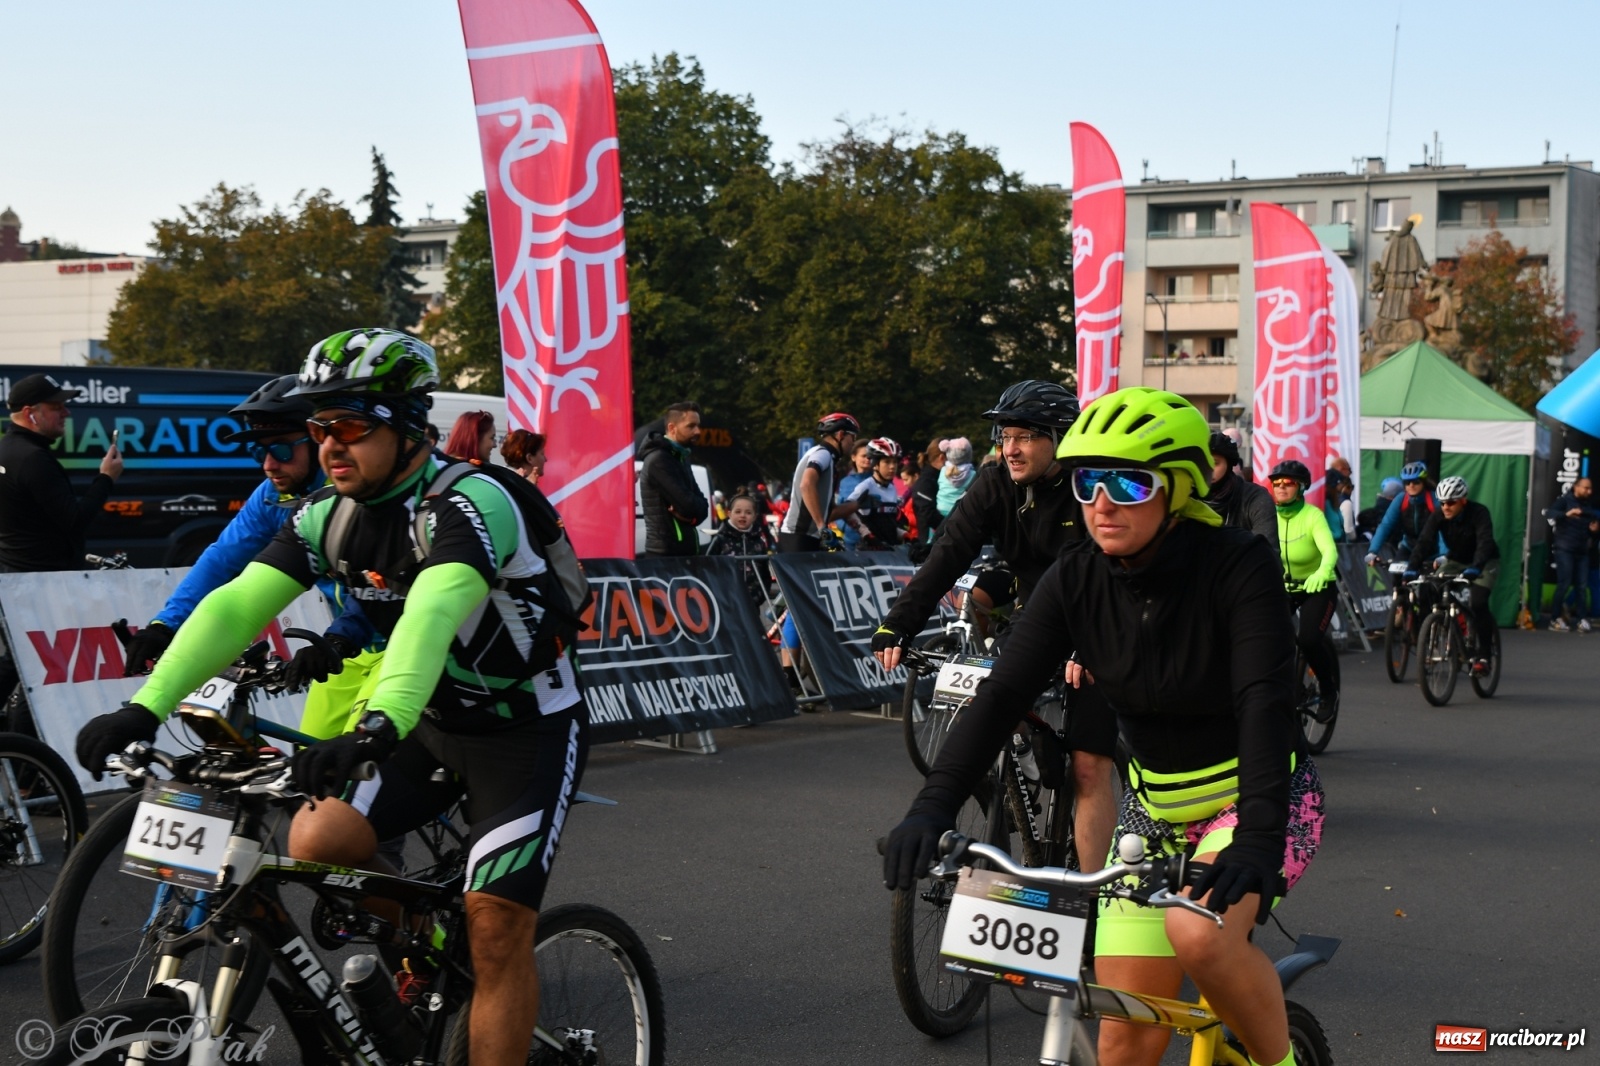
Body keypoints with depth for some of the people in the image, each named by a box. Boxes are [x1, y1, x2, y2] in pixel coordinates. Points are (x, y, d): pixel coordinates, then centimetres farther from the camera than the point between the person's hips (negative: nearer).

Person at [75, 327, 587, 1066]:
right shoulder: (329, 515, -6)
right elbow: (236, 605, -15)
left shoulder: (469, 504, -27)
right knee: (316, 844, -11)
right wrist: (146, 707, -28)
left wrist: (380, 726, -60)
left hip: (529, 729, -6)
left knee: (495, 930, -13)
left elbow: (433, 611, -45)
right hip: (436, 722, 6)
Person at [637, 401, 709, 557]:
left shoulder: (679, 457, 17)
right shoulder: (658, 460, -13)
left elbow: (700, 505, 15)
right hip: (667, 552, -9)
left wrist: (692, 514, -7)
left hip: (682, 549, 9)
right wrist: (692, 512, 2)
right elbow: (688, 503, -21)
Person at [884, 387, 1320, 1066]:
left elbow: (1265, 700, -32)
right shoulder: (1075, 580, -10)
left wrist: (1258, 839, -46)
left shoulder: (1238, 566, -21)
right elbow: (1003, 692, -18)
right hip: (1155, 807, 4)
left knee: (1198, 933, -34)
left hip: (1260, 797, -4)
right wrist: (934, 806, -33)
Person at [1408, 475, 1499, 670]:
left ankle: (1484, 654, -11)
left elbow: (1485, 542, -40)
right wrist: (1413, 568, -40)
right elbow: (1424, 541, -25)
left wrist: (1475, 568, -56)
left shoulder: (1479, 513, -28)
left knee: (1478, 604, -25)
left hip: (1484, 562, -4)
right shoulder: (1438, 516, -17)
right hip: (1455, 561, 4)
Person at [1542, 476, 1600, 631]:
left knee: (1582, 586, 1)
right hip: (1565, 549, -5)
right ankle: (1555, 619, -1)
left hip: (1582, 550, 5)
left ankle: (1583, 619, 4)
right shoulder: (1565, 500, -5)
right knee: (1564, 584, -8)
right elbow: (1548, 512, -21)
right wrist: (1566, 514, -37)